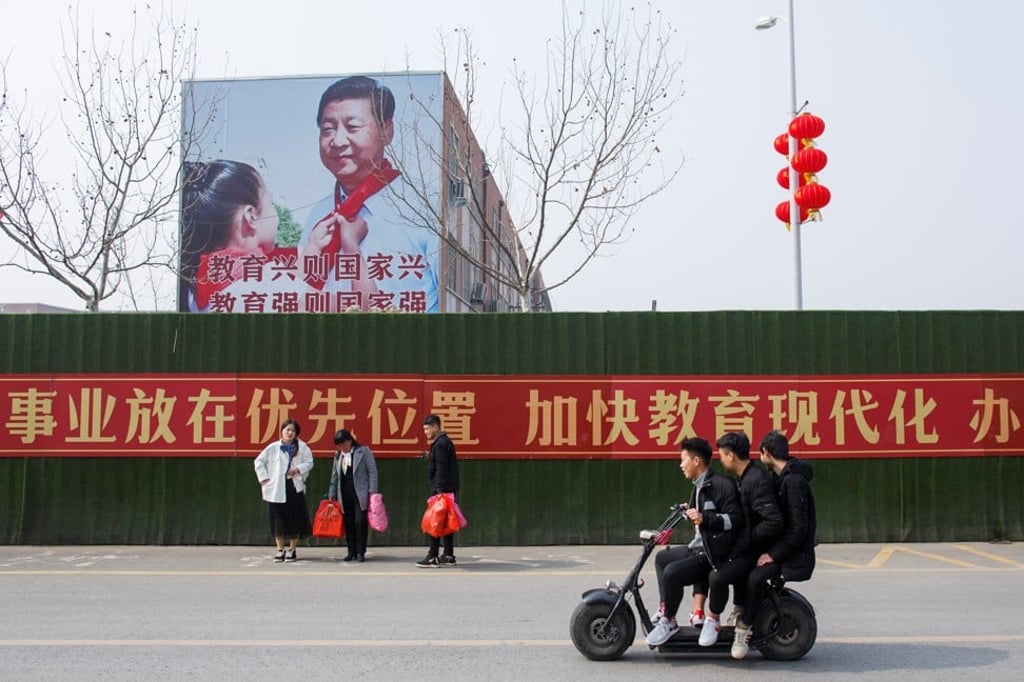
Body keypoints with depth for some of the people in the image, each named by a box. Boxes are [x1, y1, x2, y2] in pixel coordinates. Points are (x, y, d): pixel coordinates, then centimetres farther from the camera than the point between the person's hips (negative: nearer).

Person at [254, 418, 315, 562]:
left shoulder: (302, 447, 4)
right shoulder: (273, 447, 5)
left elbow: (309, 462, 5)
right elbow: (259, 461, 10)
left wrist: (299, 468, -12)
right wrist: (264, 477, 2)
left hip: (295, 487, 0)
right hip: (276, 489, 0)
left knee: (295, 519, 2)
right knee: (278, 519, 3)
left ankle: (292, 550, 13)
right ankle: (280, 550, 15)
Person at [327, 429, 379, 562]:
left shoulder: (363, 451, 0)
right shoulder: (338, 455, 15)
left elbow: (372, 471, -3)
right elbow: (334, 476, 20)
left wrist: (372, 491, -9)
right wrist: (332, 494, 16)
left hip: (360, 494, -5)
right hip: (344, 495, 5)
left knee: (360, 522, -7)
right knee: (348, 523, 5)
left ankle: (360, 552, 0)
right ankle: (352, 552, 13)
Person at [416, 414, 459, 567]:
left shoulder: (440, 444, -14)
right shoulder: (444, 442, 18)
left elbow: (441, 469, -20)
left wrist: (439, 490, -22)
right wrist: (430, 457, 12)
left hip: (441, 489, -10)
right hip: (447, 489, 10)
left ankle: (432, 557, -7)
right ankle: (448, 556, 14)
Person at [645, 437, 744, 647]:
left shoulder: (721, 484, -16)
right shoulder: (700, 487, 17)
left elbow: (737, 519, -25)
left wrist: (705, 518, -32)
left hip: (715, 554, -11)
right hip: (699, 548, 11)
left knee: (672, 572, -25)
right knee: (662, 557, 24)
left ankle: (669, 622, -5)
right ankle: (664, 612, 22)